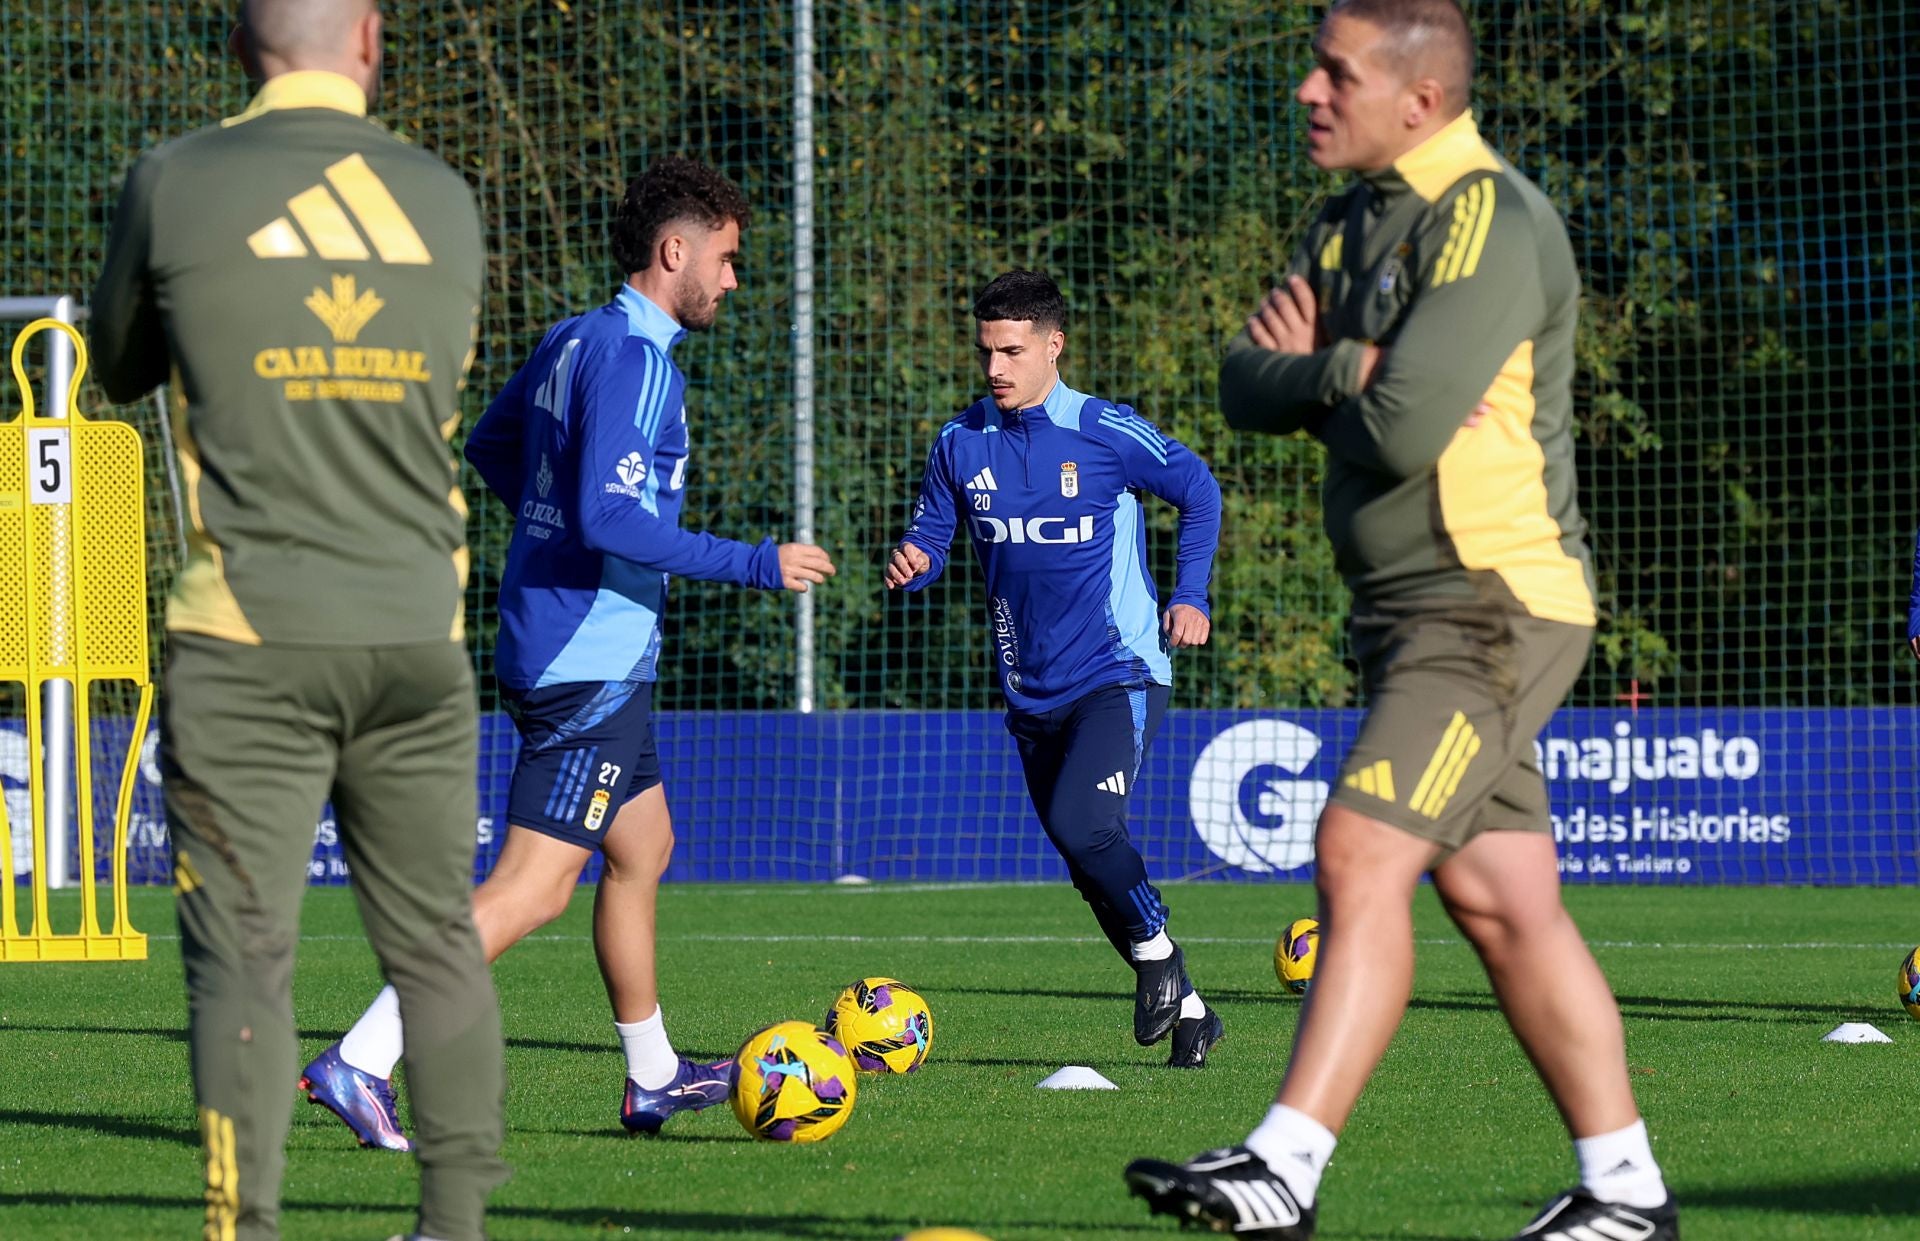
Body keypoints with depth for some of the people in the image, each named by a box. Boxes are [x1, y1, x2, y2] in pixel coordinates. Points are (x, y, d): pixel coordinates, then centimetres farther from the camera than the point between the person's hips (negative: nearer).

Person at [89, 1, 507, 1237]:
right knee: (437, 940, 13)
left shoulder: (177, 184, -4)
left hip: (249, 636, -3)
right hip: (419, 629, 3)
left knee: (243, 955, -2)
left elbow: (118, 369, 12)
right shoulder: (446, 200, 6)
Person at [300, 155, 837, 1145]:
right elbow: (610, 517, -26)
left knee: (643, 848, 22)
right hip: (592, 662, -10)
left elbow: (489, 446, 25)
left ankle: (652, 1078, 32)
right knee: (531, 888, -12)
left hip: (549, 644, 10)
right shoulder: (635, 360, -17)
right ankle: (360, 1062, -18)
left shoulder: (572, 340, 11)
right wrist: (756, 566, -20)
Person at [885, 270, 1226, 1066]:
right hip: (1032, 694, 5)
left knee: (1081, 823, -27)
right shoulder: (961, 445, 3)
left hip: (1120, 673, -5)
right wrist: (911, 564, -15)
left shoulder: (1106, 433, -8)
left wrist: (1190, 595, -5)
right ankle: (1185, 1011, 24)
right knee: (1095, 872, 10)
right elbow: (930, 537, 9)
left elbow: (1199, 492, 4)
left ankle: (1156, 952, -2)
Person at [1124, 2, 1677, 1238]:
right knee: (1500, 901, 9)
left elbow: (1403, 428, -25)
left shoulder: (1492, 224, -15)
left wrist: (1315, 366, -4)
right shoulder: (1353, 222, 14)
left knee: (1360, 856, -17)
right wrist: (1347, 370, -12)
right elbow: (1246, 387, 9)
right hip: (1415, 613, 9)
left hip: (1490, 611, -9)